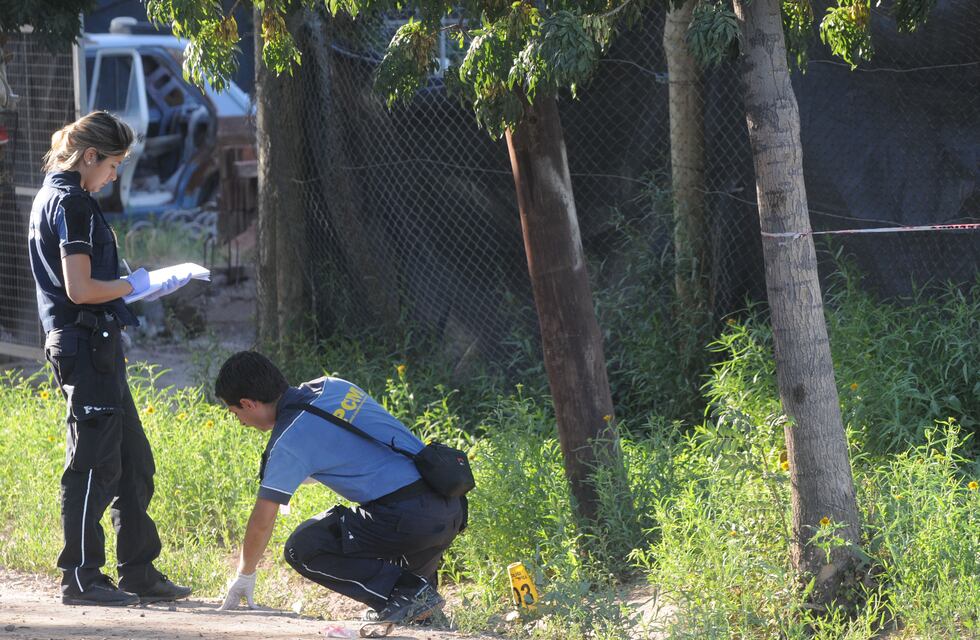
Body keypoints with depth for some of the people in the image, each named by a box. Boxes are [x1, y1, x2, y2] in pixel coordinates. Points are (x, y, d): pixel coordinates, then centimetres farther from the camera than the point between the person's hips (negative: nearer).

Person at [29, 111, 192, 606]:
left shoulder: (53, 197, 18)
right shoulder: (72, 204, -14)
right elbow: (80, 289, -21)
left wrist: (136, 287, 16)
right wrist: (137, 284, -8)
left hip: (91, 347, 11)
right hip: (86, 346, -11)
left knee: (132, 463, 13)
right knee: (94, 465, -7)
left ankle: (140, 574, 17)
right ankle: (80, 579, -3)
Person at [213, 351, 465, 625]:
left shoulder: (288, 443, -8)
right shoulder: (335, 386, 15)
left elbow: (262, 522, -5)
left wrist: (244, 576, 11)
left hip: (407, 516, -9)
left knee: (301, 548, -4)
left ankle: (405, 591, -5)